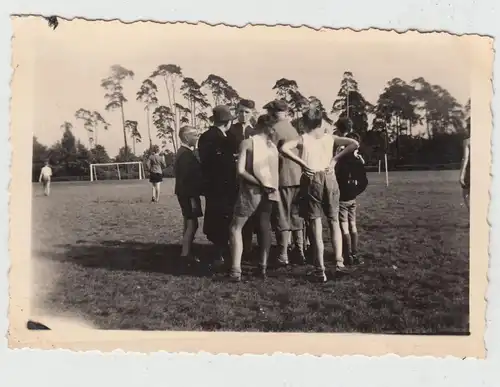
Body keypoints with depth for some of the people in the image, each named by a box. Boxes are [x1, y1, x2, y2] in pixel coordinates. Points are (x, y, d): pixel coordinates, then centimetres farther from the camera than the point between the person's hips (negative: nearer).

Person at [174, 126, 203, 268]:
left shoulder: (184, 152, 14)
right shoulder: (185, 154, -18)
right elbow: (186, 178, -23)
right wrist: (192, 197, -23)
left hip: (187, 194, 11)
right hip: (188, 195, -11)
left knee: (190, 224, 15)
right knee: (192, 224, -6)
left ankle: (187, 254, 22)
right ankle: (186, 255, -1)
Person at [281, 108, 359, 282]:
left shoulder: (303, 139, 3)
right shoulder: (330, 137, 9)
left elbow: (284, 148, -13)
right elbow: (355, 144, 1)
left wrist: (302, 163, -8)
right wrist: (335, 158, 1)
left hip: (311, 180, -2)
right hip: (329, 178, 2)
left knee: (315, 223, 1)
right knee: (334, 220, 16)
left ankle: (320, 270, 0)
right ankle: (339, 261, 3)